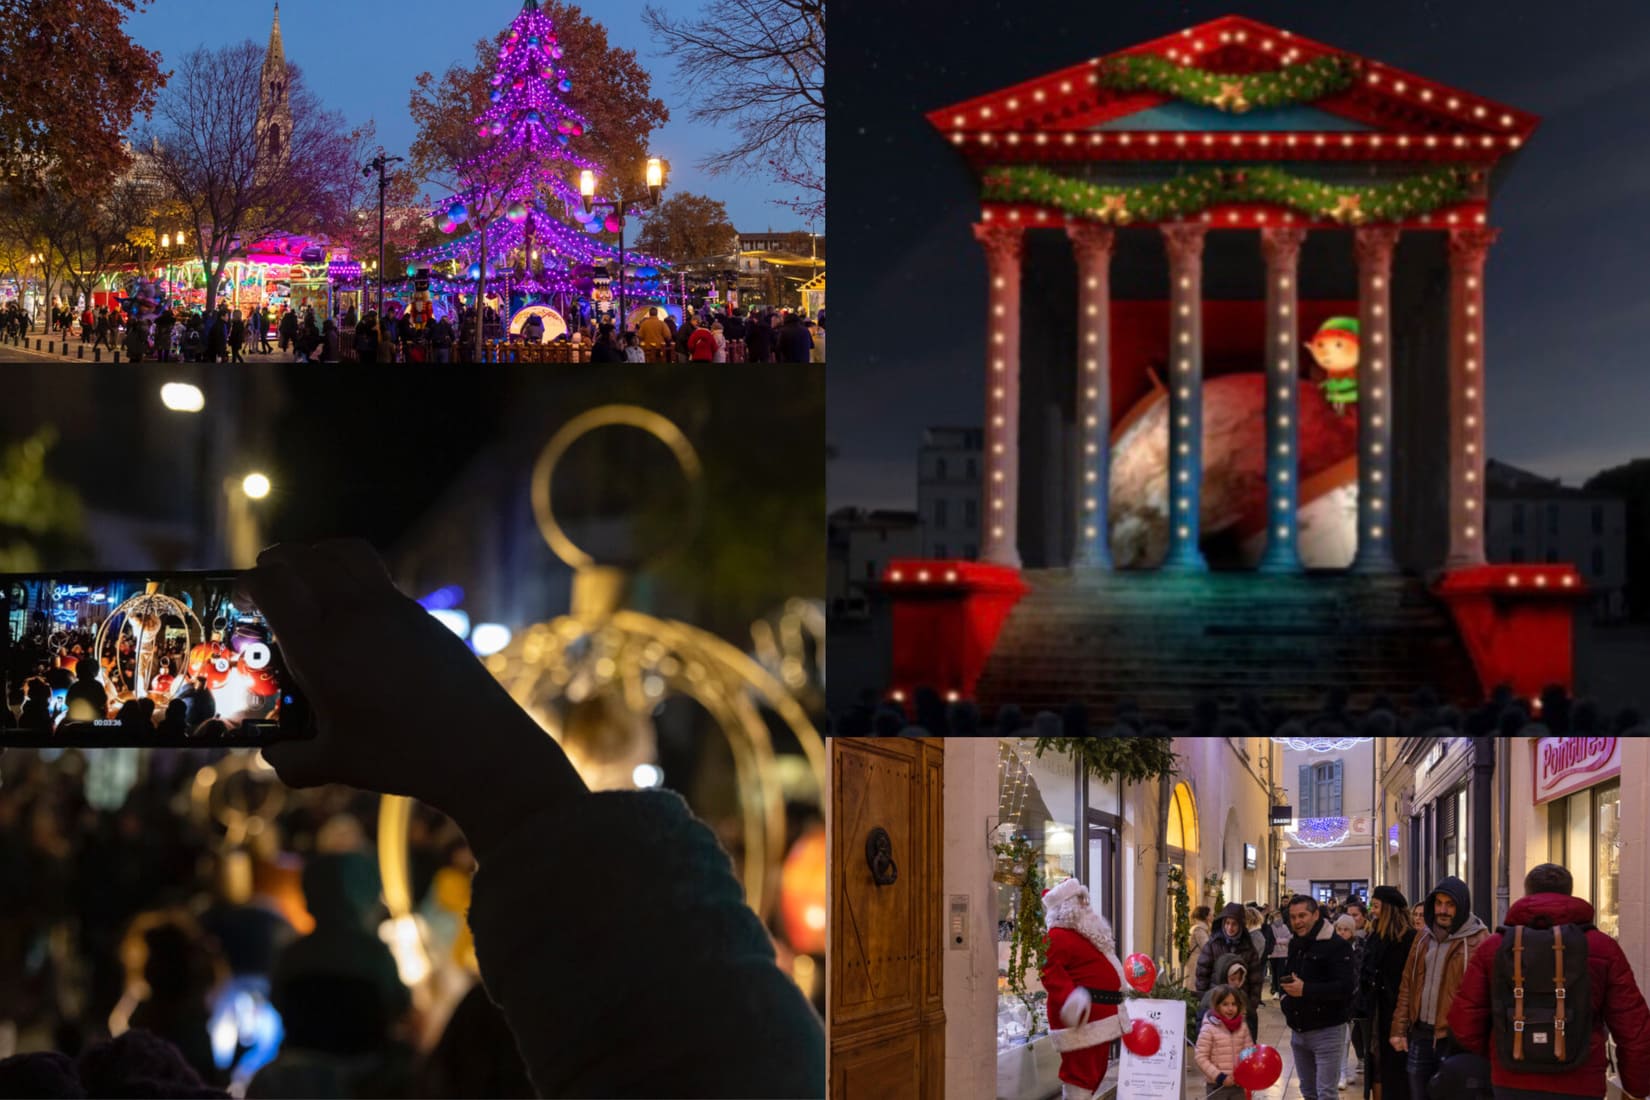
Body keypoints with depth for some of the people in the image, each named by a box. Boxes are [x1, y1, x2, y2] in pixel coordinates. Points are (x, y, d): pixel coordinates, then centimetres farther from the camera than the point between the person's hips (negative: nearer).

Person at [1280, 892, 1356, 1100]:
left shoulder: (1336, 946, -13)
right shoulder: (1295, 944, 13)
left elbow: (1344, 987, -22)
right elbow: (1286, 977, 25)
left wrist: (1305, 989, -27)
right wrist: (1287, 987, 1)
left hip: (1327, 1031, -8)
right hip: (1298, 1031, 8)